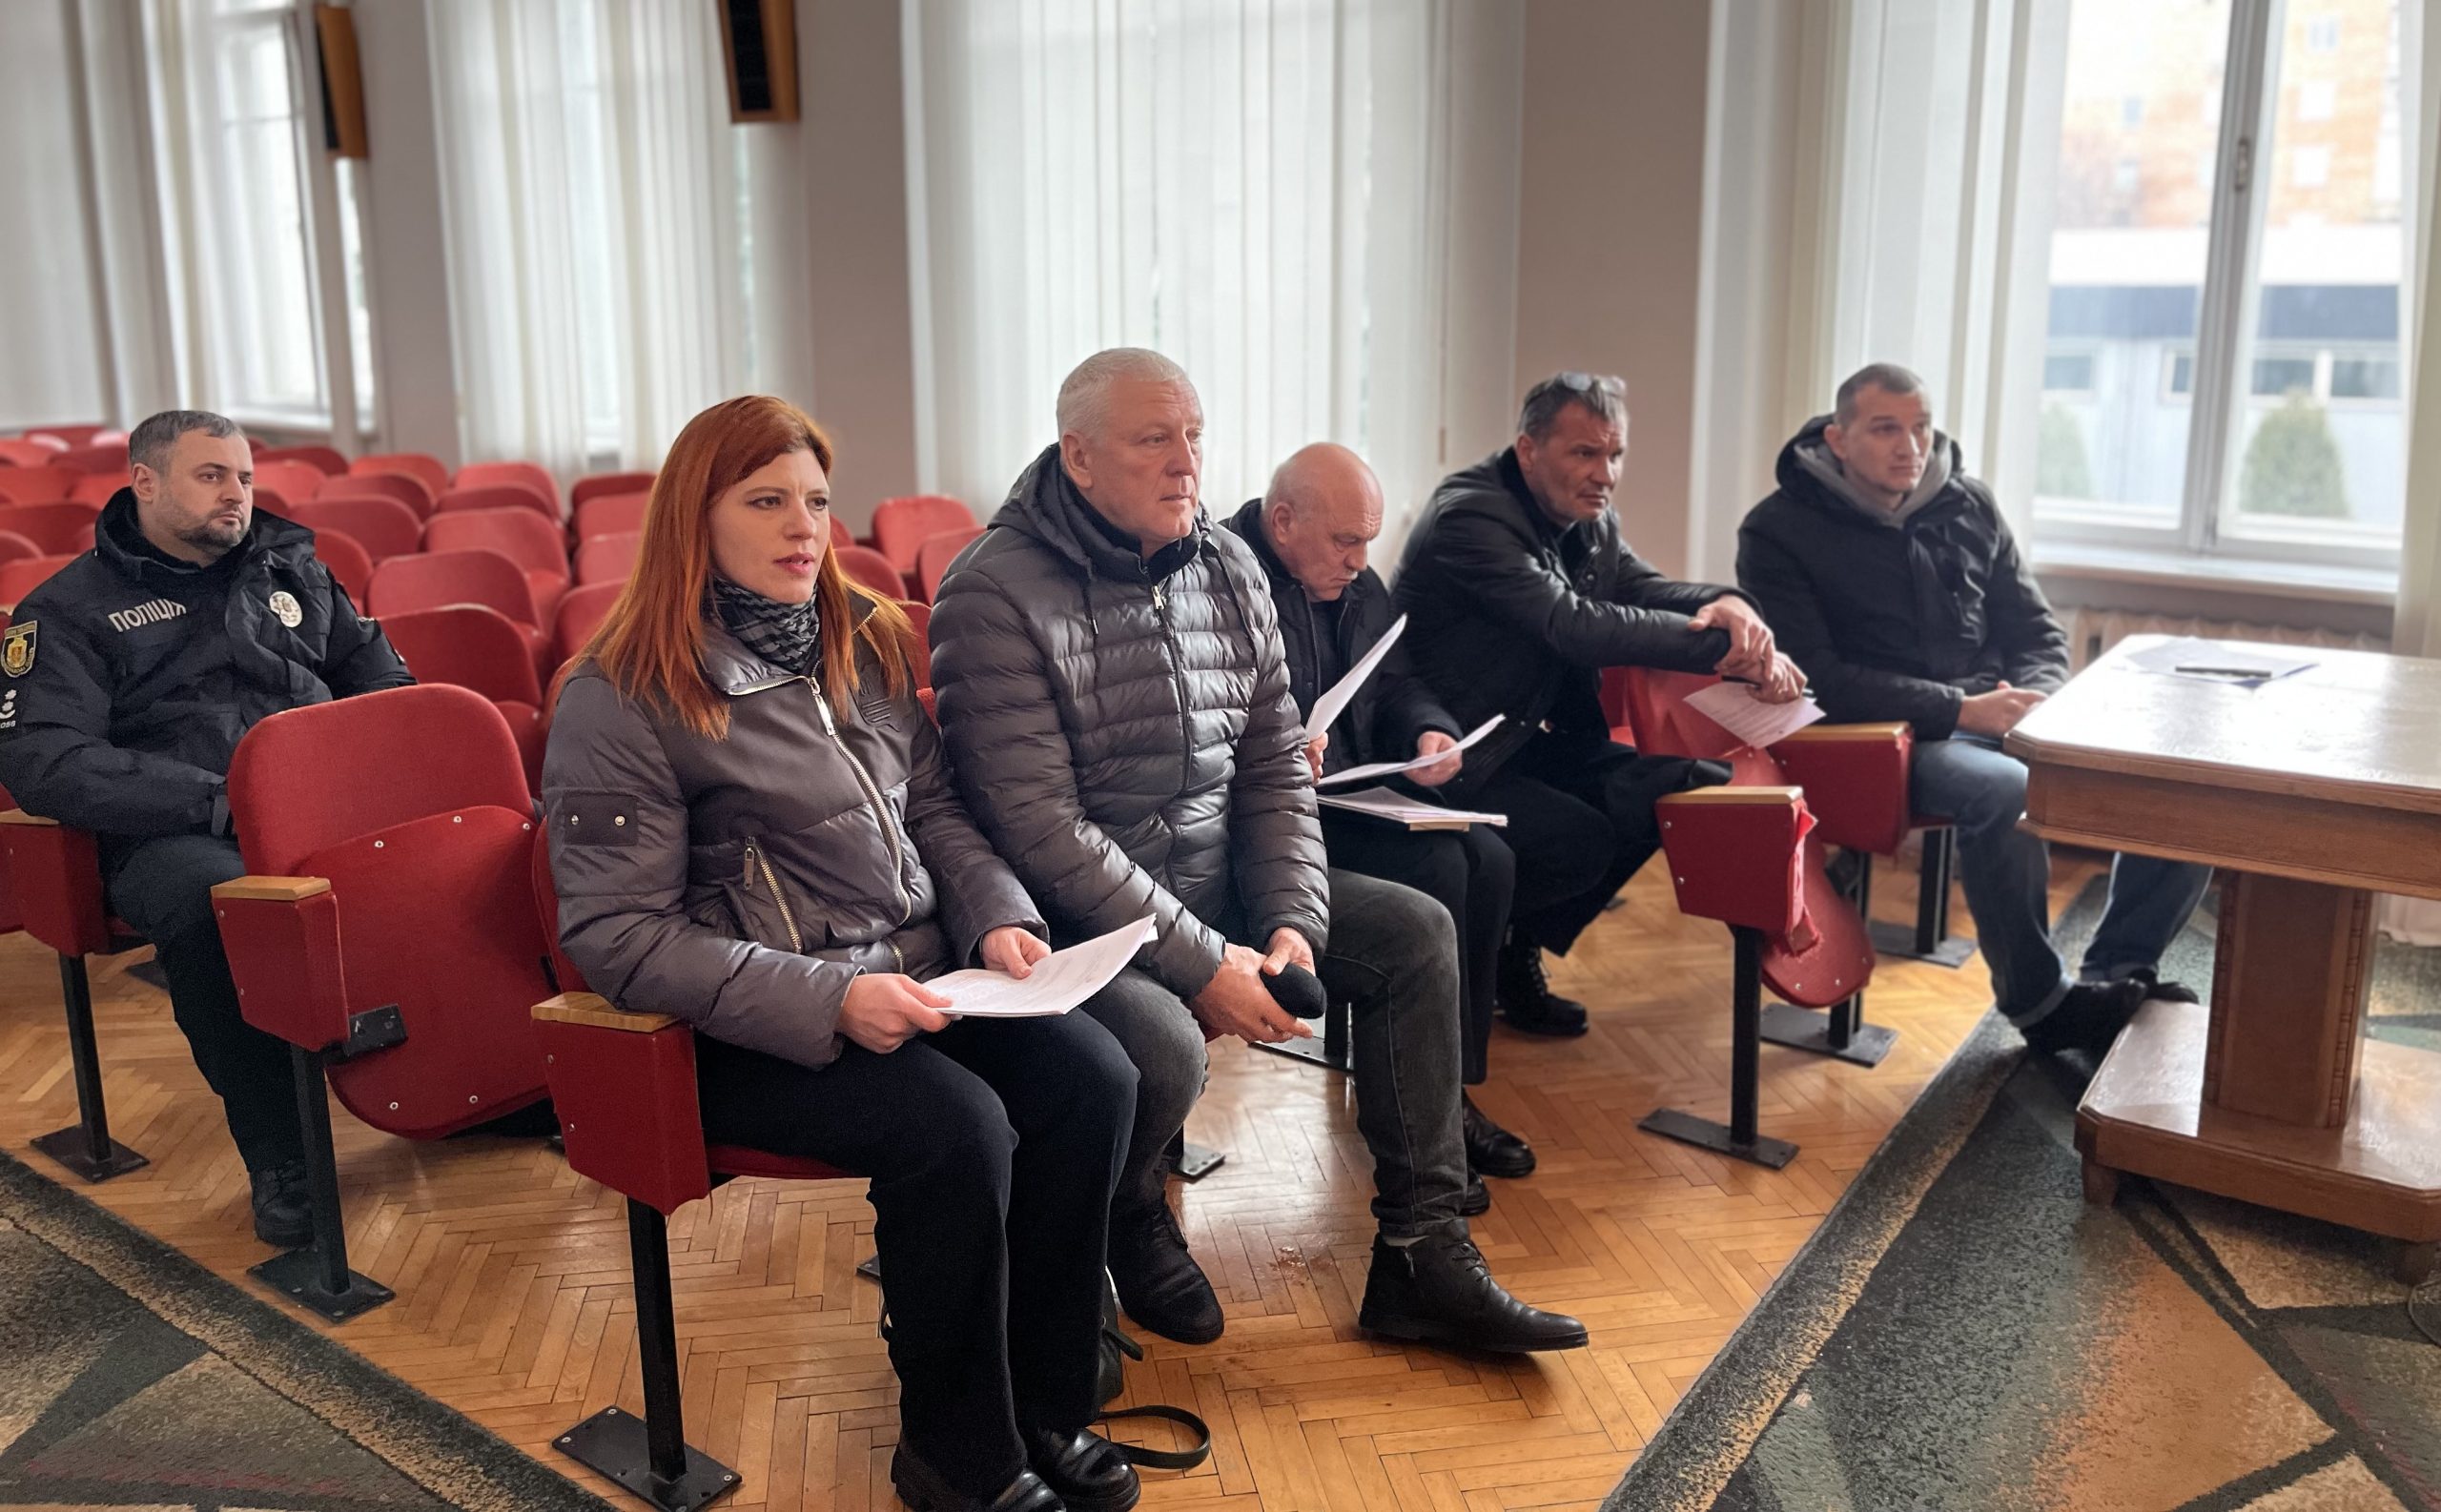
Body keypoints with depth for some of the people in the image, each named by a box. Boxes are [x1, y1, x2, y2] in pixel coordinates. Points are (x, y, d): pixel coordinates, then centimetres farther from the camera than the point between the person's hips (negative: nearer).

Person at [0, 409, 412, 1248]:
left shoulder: (291, 568, 22)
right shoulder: (69, 608, 8)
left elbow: (381, 676, 28)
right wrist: (214, 802, -17)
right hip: (172, 834, -4)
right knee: (215, 900, -40)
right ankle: (278, 1158, -24)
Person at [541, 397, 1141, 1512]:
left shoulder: (867, 642, 10)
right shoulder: (619, 698, -10)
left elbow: (935, 806, 18)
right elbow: (617, 936, -15)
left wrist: (999, 917, -3)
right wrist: (827, 999, -24)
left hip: (916, 978, 6)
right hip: (755, 1027, -6)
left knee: (1093, 1077, -18)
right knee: (956, 1127, -29)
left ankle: (1048, 1406, 0)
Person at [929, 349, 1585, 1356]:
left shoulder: (1228, 571, 5)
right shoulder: (996, 595, -17)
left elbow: (1275, 769, 6)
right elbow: (1041, 830, -23)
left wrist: (1292, 923, -9)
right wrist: (1200, 964, -23)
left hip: (1214, 884, 8)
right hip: (1074, 915, -7)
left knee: (1415, 932, 0)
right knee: (1161, 1047, -34)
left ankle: (1422, 1256, 5)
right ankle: (1129, 1225, 4)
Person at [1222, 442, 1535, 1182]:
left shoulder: (1357, 585, 14)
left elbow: (1394, 685, 20)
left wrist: (1429, 731, -1)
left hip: (1355, 796, 9)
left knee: (1488, 858, -13)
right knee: (1434, 867, -24)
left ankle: (1455, 1086, -4)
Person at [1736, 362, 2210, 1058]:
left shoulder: (1970, 506, 12)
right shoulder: (1779, 531, -4)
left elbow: (2038, 631, 17)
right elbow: (1815, 676, -13)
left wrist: (2035, 699, -7)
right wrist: (1960, 709, -21)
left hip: (2002, 721, 6)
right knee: (2010, 793, -36)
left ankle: (2113, 976, 3)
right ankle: (2041, 1004, -14)